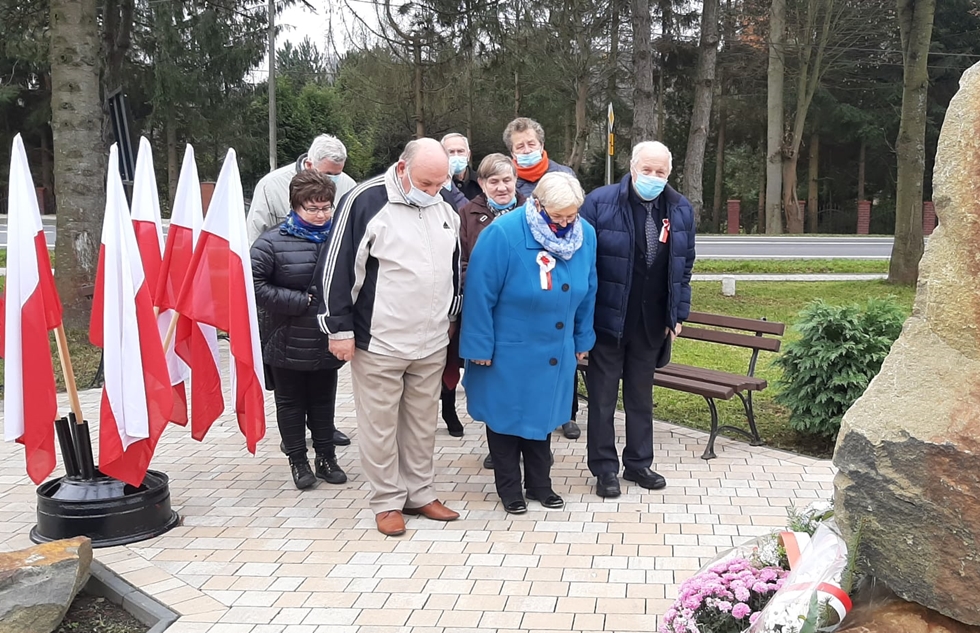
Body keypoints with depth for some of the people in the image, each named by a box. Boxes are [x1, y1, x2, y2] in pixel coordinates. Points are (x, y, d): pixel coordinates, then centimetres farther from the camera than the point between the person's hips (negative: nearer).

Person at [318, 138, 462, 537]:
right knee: (380, 426, 4)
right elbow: (338, 269, -11)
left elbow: (454, 267, 21)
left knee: (423, 423, 14)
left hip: (432, 343, 5)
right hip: (378, 342, -5)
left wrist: (450, 317, 23)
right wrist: (340, 329, -10)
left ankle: (420, 494, 27)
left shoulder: (444, 209, 7)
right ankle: (388, 501, 18)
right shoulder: (366, 201, -12)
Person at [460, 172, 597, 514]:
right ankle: (509, 489, 27)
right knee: (506, 416, 10)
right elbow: (479, 294, -19)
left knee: (543, 414, 17)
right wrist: (480, 347, -16)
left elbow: (587, 293, 7)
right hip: (507, 353, -4)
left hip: (554, 354, 5)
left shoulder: (585, 235, -5)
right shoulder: (503, 233, -23)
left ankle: (540, 484, 33)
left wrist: (582, 340, 12)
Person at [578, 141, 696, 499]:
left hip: (652, 323, 4)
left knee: (641, 395, 16)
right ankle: (605, 468, 18)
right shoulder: (600, 203, -11)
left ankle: (638, 463, 29)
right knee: (603, 397, 6)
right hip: (608, 319, -4)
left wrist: (678, 314, 7)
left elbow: (684, 267, 11)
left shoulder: (680, 210, 3)